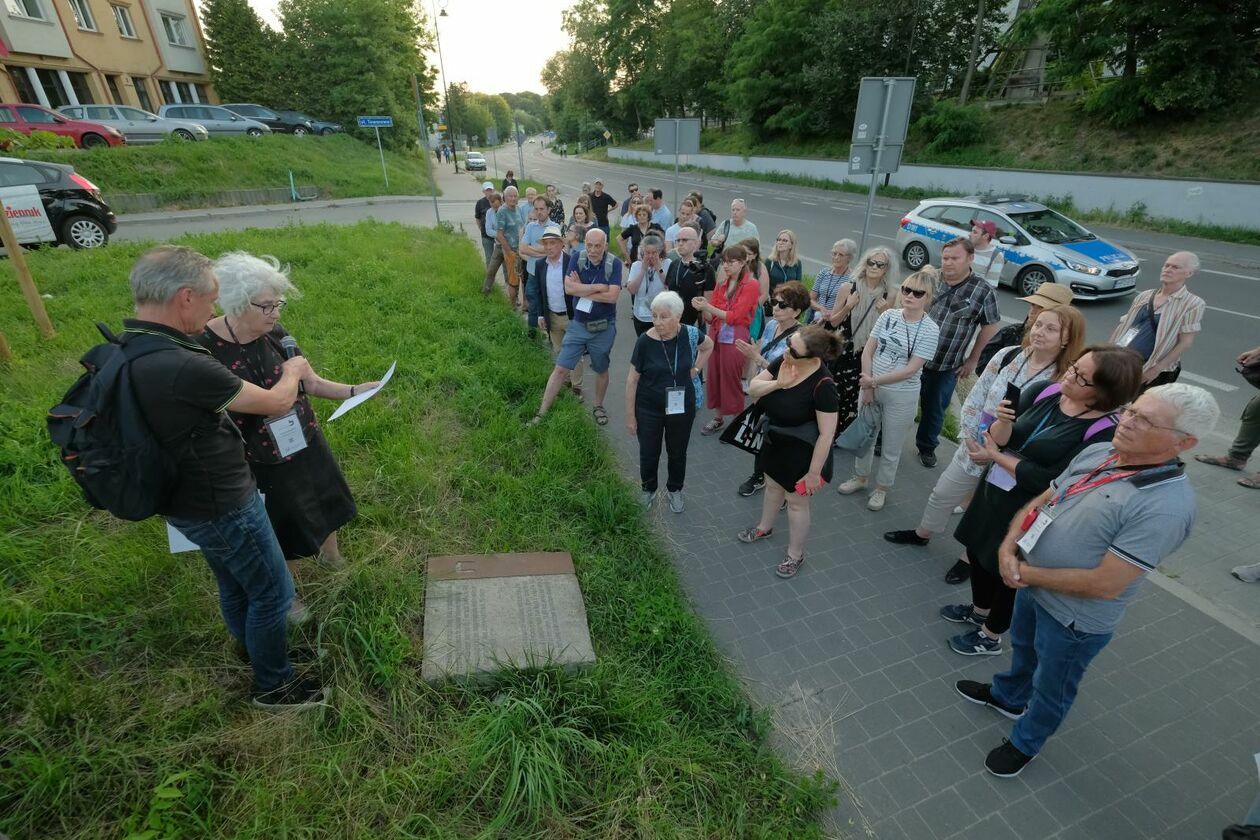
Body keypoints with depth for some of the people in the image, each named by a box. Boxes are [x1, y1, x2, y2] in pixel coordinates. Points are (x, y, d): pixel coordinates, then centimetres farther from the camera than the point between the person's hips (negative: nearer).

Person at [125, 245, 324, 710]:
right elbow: (276, 403, -20)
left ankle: (257, 650, 50)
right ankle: (273, 685, 31)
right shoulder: (184, 367, -34)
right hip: (221, 506, -9)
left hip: (188, 498, 9)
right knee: (272, 592, 11)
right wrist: (293, 373, 0)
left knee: (235, 585, 28)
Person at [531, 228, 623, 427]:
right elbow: (568, 288, -18)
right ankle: (541, 413, 8)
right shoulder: (577, 260, -5)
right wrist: (598, 287, -20)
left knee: (601, 370, 16)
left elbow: (612, 296, -22)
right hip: (578, 325, 1)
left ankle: (598, 407, 39)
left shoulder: (614, 264, -12)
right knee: (560, 369, 1)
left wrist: (582, 289, -14)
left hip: (604, 328, -1)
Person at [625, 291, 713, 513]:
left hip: (682, 408, 2)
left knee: (678, 452, 18)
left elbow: (709, 346, 12)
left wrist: (695, 370, 0)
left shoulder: (689, 334, -13)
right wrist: (630, 416, -7)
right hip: (649, 410, -2)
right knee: (649, 454, 14)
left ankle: (674, 490, 43)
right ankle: (648, 490, 41)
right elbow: (632, 379, -10)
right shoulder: (645, 341, -19)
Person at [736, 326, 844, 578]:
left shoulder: (822, 385, -32)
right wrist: (777, 384, -28)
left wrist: (814, 473, -21)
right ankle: (764, 527, 55)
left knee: (796, 501, 12)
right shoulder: (783, 361, -13)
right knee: (773, 486, 28)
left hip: (801, 451, -6)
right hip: (774, 442, 7)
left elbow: (827, 434, -27)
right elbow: (753, 389, -8)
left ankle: (796, 555, 36)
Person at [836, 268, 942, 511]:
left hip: (901, 396, -4)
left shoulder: (929, 330, -14)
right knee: (865, 435, 19)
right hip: (870, 386, 4)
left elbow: (910, 370, -18)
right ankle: (860, 477, 40)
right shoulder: (888, 315, -3)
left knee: (891, 447, 11)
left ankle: (882, 488, 33)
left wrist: (874, 382, -16)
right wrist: (867, 388, -8)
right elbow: (867, 351, -3)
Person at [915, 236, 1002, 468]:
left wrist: (972, 359, 3)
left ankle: (927, 446, 37)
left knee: (935, 409, 15)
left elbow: (991, 325, 2)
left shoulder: (983, 292, -9)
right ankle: (886, 439, 34)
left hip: (947, 366, -1)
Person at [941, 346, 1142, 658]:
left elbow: (1049, 482, -26)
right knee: (977, 551, 22)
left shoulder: (1104, 433, -23)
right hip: (992, 491, 6)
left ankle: (990, 637, 40)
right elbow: (998, 439, -9)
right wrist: (1003, 421, -30)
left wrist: (996, 456, -20)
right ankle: (980, 609, 51)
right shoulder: (1043, 392, -7)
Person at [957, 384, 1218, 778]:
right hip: (1032, 586, 7)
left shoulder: (1167, 506, -31)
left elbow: (1104, 585, -30)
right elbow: (1039, 502, 0)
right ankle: (1007, 696, 60)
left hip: (1074, 618, -6)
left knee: (1051, 688, 20)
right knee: (1023, 648, 32)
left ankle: (1025, 743, 46)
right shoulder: (1097, 453, -8)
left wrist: (1027, 574, -20)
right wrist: (1008, 548, -16)